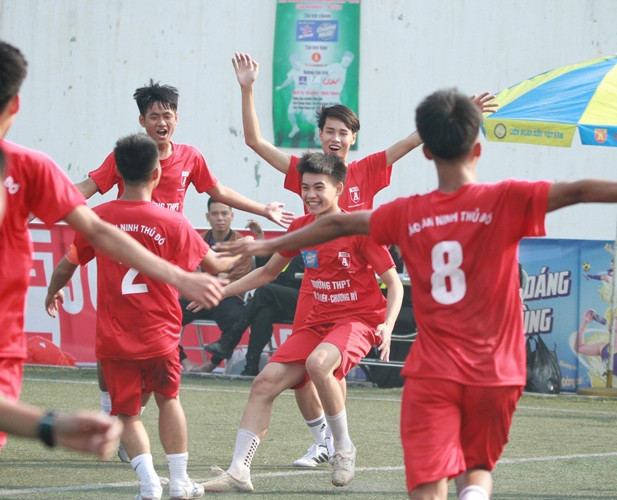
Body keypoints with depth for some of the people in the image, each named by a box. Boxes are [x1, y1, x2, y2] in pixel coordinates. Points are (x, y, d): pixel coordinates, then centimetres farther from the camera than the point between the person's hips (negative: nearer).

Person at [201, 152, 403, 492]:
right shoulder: (301, 228, 5)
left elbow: (393, 282, -8)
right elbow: (269, 272, 21)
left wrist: (387, 325, -23)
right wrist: (221, 291, 14)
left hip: (358, 320, -6)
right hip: (316, 321, 6)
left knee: (317, 363, -36)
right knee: (265, 381, -10)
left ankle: (344, 447, -14)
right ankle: (238, 472, -7)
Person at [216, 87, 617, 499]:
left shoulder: (407, 214, 3)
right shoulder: (504, 201, -5)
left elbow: (338, 225, 15)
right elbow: (577, 191, -15)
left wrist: (271, 246, 27)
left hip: (432, 373, 0)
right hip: (494, 373, 0)